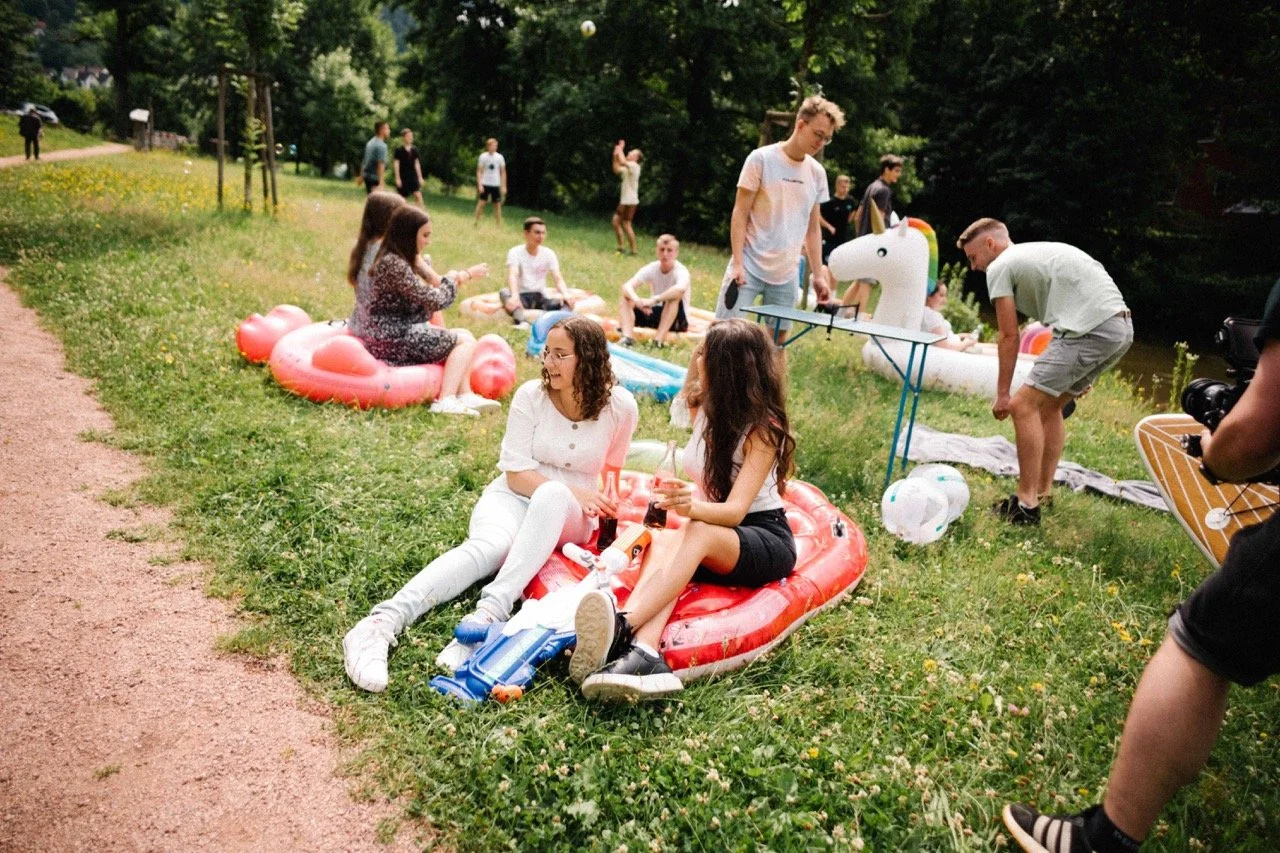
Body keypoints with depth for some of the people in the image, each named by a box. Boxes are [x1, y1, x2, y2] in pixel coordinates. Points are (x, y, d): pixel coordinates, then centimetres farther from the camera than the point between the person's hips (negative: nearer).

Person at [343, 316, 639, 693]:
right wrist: (576, 491, -20)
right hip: (513, 497, 0)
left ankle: (490, 611, -51)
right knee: (490, 546, -36)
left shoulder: (620, 406, -6)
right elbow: (517, 475, -10)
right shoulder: (531, 396, -8)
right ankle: (381, 623, -53)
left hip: (569, 516, 1)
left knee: (552, 495, -38)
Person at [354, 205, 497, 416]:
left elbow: (434, 283, 16)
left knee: (464, 335, 13)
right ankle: (446, 401, -16)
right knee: (465, 341, -6)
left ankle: (464, 395, 2)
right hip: (393, 340, -10)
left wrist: (467, 274, 12)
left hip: (399, 331, 10)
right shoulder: (393, 264, -21)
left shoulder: (404, 258, 10)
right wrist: (452, 279, -1)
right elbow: (435, 300, -19)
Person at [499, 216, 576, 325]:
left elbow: (558, 279, -9)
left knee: (566, 302, -26)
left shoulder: (549, 254, 3)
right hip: (521, 296, -2)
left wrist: (566, 294, -33)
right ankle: (519, 319, -59)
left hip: (540, 297, 3)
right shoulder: (515, 252, -6)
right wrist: (514, 296, -47)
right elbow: (512, 276, -24)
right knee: (504, 293, -35)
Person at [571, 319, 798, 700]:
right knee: (664, 539, -30)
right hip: (707, 527, 5)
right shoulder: (702, 405, 6)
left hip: (765, 536, -5)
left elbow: (736, 511, -28)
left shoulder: (763, 427, -15)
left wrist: (693, 508, -47)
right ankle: (644, 655, -58)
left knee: (697, 533, -37)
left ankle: (623, 627, -58)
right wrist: (678, 500, -6)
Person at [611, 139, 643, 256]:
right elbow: (616, 169, 18)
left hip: (630, 201, -9)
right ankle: (620, 247, 14)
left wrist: (620, 149, -13)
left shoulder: (634, 166, -12)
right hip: (624, 200, 9)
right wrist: (615, 155, 6)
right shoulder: (628, 168, 16)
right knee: (616, 221, 7)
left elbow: (623, 162, -27)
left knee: (626, 225, -7)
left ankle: (633, 250, -2)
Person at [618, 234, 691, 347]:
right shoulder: (651, 268, -7)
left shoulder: (681, 271, -19)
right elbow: (627, 286, -21)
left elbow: (680, 289, -45)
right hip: (654, 314, 4)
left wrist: (654, 300, -47)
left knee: (674, 296, -33)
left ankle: (658, 340, -38)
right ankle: (627, 337, -31)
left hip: (677, 320, -4)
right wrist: (637, 301, -41)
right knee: (626, 297, -12)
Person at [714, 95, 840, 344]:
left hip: (787, 275, 5)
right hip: (749, 267, -5)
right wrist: (737, 263, -15)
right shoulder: (761, 159, -6)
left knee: (778, 339, 7)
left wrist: (818, 274, 8)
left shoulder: (817, 172, 9)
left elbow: (813, 228, 14)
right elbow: (740, 213, -7)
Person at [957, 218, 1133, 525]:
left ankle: (1027, 505, -3)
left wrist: (1002, 394, 9)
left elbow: (1009, 337, 2)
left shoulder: (999, 268, 3)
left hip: (1090, 329, -9)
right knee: (1048, 405, 20)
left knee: (1025, 405, -5)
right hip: (1122, 326, 9)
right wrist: (1078, 373, 33)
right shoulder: (1037, 252, 29)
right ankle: (1042, 493, 24)